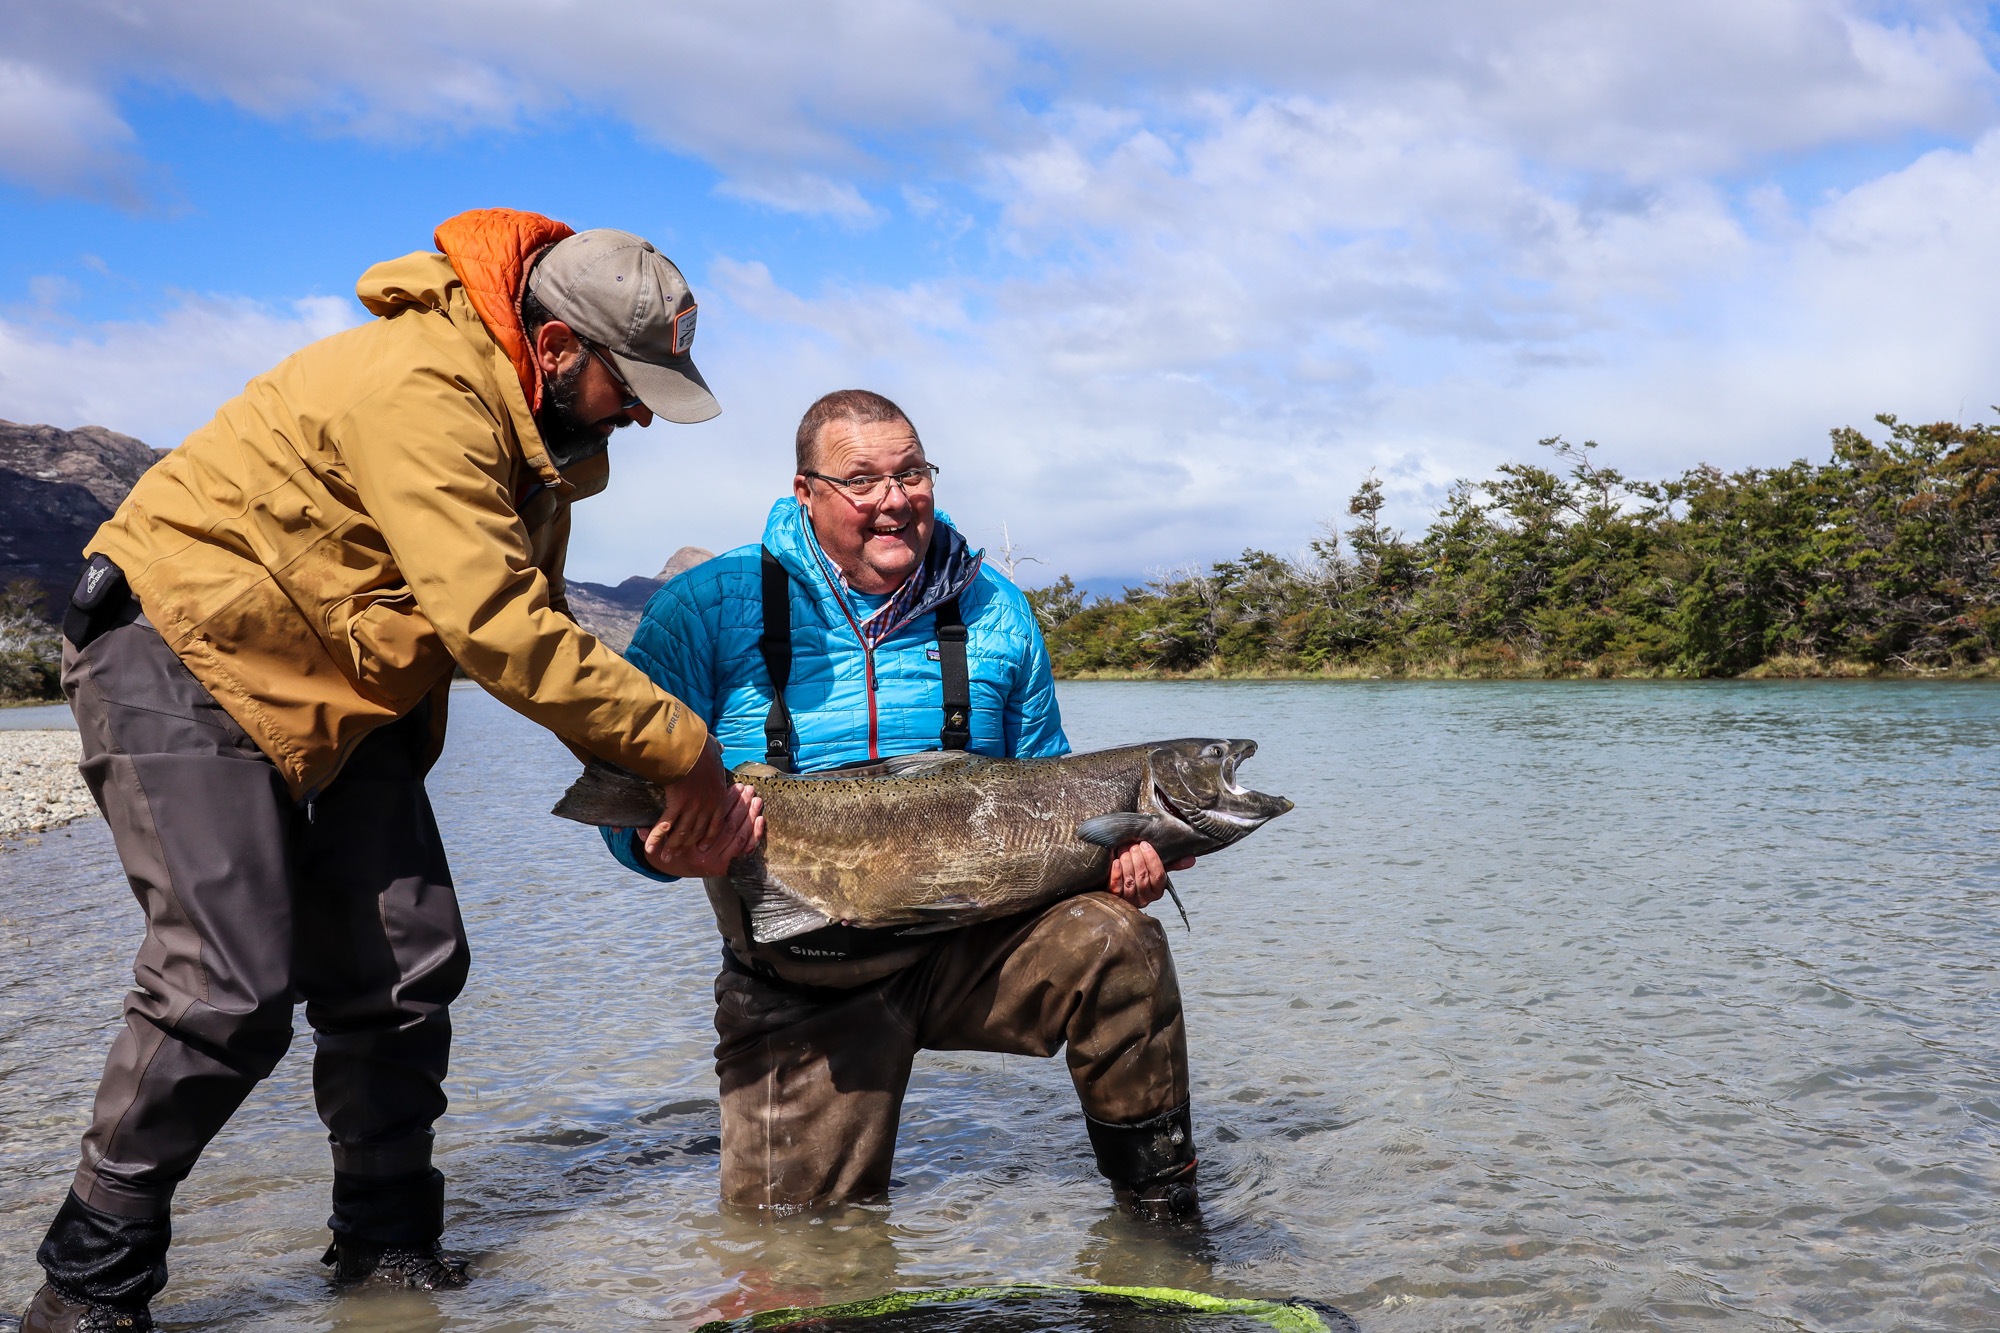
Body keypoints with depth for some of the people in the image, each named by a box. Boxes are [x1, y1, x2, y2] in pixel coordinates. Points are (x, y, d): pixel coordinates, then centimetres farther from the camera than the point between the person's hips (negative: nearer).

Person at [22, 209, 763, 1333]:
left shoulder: (539, 431, 5)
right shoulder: (419, 390, -27)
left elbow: (535, 631, 7)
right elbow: (495, 625, -32)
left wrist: (641, 779, -7)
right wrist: (682, 746, -25)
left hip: (343, 686, 9)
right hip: (180, 650, -9)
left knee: (406, 966, 1)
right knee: (228, 986, -15)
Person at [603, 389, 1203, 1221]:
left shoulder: (993, 613, 4)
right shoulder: (710, 609, -6)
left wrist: (1117, 845, -10)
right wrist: (664, 845, -29)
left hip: (970, 945, 1)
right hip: (801, 986, -1)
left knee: (1116, 942, -26)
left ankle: (1162, 1215, -8)